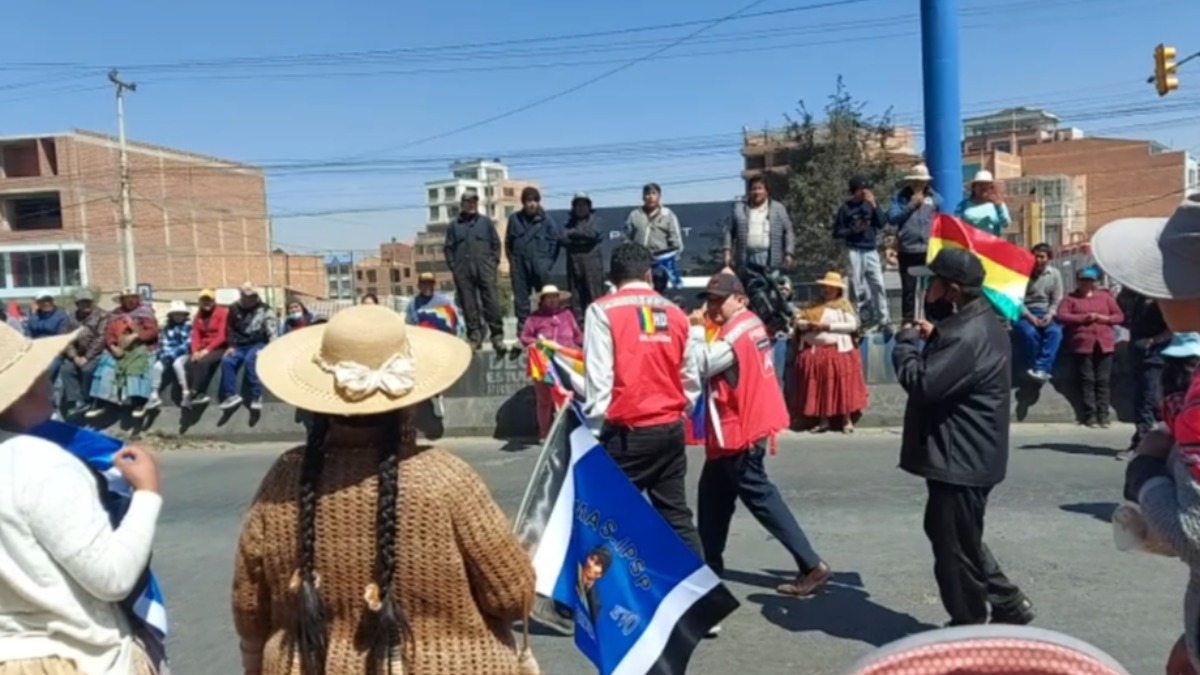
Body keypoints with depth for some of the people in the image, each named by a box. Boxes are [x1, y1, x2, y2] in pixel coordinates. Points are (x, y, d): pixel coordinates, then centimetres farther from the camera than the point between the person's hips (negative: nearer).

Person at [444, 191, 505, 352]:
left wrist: (494, 262, 1)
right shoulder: (454, 225, 13)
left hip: (485, 269, -1)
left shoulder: (486, 222, 13)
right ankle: (474, 336, 6)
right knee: (468, 305, 1)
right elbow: (448, 248, 11)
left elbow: (496, 243, 11)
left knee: (492, 302, -7)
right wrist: (453, 266, 1)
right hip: (463, 271, 1)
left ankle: (497, 335, -4)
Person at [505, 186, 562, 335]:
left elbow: (556, 240, 2)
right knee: (520, 298, 5)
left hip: (540, 266, -2)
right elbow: (508, 242, 12)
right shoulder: (514, 219, 6)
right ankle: (522, 328, 11)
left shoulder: (546, 220, -1)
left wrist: (548, 261, -1)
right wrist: (512, 260, 7)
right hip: (519, 265, 2)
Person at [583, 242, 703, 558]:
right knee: (676, 514, 15)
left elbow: (598, 378, -11)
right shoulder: (675, 313, 8)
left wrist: (596, 429, -4)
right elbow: (691, 378, 12)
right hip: (671, 429, 5)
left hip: (628, 432, -5)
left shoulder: (603, 311, -6)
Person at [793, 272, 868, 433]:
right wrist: (809, 324, -11)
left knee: (842, 387, -4)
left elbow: (852, 324, -7)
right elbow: (799, 321, 12)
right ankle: (823, 421, 14)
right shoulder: (813, 305, 15)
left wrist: (828, 326, -12)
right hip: (814, 352, 4)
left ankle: (846, 420, 5)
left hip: (839, 352, -4)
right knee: (818, 388, 5)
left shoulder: (843, 305, 4)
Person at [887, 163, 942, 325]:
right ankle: (907, 321, 12)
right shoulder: (900, 197, 4)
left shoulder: (935, 197, 8)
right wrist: (911, 205, -10)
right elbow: (892, 218, -7)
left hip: (930, 250, 1)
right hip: (907, 251, -1)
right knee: (908, 288, 5)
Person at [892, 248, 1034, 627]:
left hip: (961, 460, -11)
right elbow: (945, 368, 21)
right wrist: (930, 338, 6)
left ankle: (968, 628, 18)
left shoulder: (968, 335, -25)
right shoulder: (972, 323, 11)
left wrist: (906, 342, -10)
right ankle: (1007, 603, 31)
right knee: (958, 540, 23)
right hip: (963, 455, 11)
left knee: (955, 547, 3)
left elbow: (921, 383, -27)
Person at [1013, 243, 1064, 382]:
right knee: (1029, 332, -34)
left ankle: (1041, 369, -35)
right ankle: (1037, 368, -19)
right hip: (1024, 313, -2)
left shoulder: (1055, 274, 8)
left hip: (1046, 313, 2)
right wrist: (1029, 316, -20)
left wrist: (1049, 315, -14)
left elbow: (1057, 300, 6)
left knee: (1055, 332, -30)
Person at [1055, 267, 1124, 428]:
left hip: (1104, 344, 2)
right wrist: (1083, 318, -12)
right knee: (1087, 380, -6)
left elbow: (1119, 316, 16)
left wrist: (1104, 318, -4)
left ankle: (1103, 415, -2)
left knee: (1103, 380, -2)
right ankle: (1090, 415, -5)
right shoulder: (1070, 299, 11)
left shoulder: (1105, 296, 20)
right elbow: (1061, 316, -4)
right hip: (1082, 344, -2)